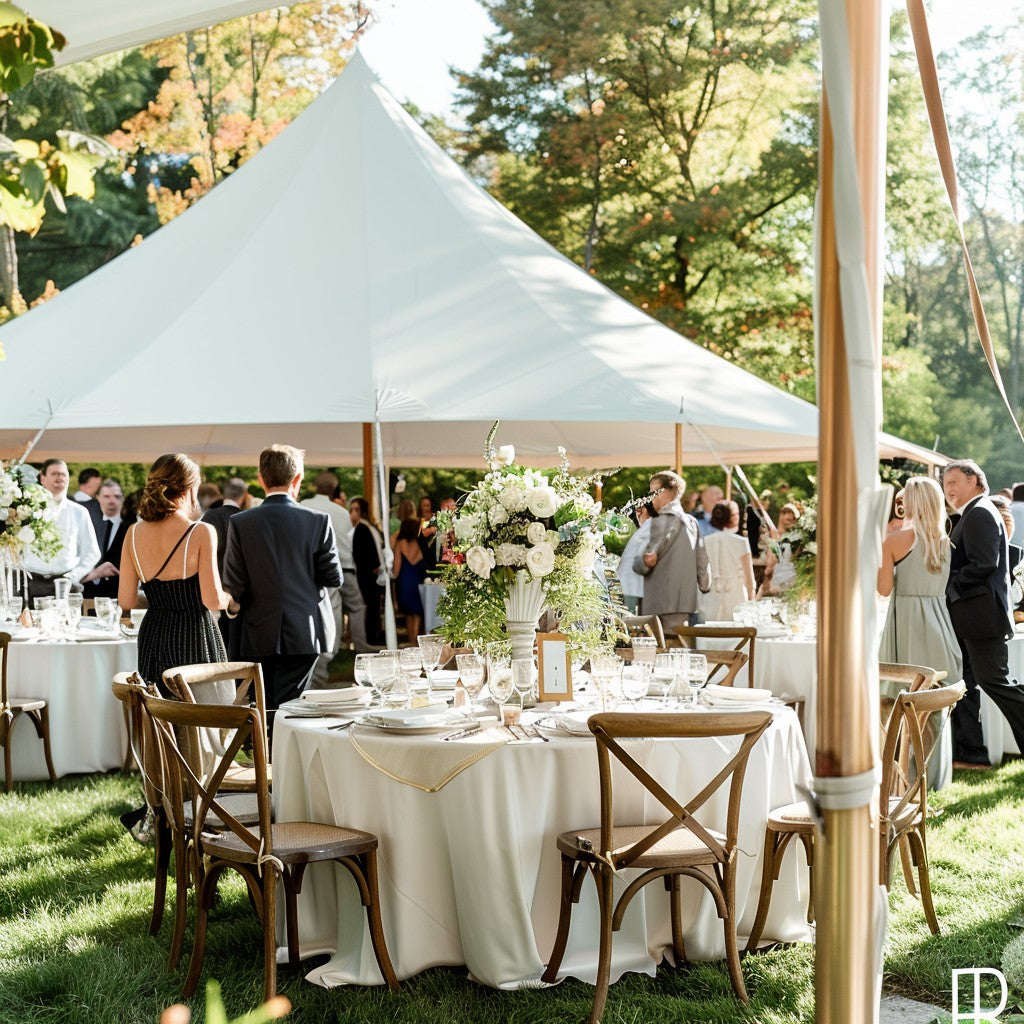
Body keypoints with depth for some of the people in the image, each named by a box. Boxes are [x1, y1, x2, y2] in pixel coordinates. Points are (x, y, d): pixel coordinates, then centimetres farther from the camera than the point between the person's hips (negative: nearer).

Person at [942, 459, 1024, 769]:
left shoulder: (980, 513, -13)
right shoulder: (970, 515, 19)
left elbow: (983, 564, -22)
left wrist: (949, 588, -16)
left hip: (981, 613, -11)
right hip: (967, 618, 11)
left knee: (995, 682, -8)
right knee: (964, 682, 10)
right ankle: (970, 752, 13)